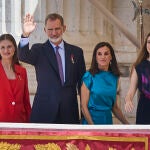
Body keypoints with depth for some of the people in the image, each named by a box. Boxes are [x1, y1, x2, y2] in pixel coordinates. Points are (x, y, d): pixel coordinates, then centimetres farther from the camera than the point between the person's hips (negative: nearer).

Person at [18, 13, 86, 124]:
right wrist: (25, 35, -35)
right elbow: (23, 56, -18)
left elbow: (82, 83, 12)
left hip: (69, 113, 2)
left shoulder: (76, 52, 10)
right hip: (44, 112, -2)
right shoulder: (39, 50, 4)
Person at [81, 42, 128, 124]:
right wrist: (92, 126, -21)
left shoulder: (115, 77, 4)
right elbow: (84, 106, -11)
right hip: (91, 119, -4)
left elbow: (114, 107, 10)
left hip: (108, 119, 4)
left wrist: (126, 123, -1)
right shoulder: (89, 76, -8)